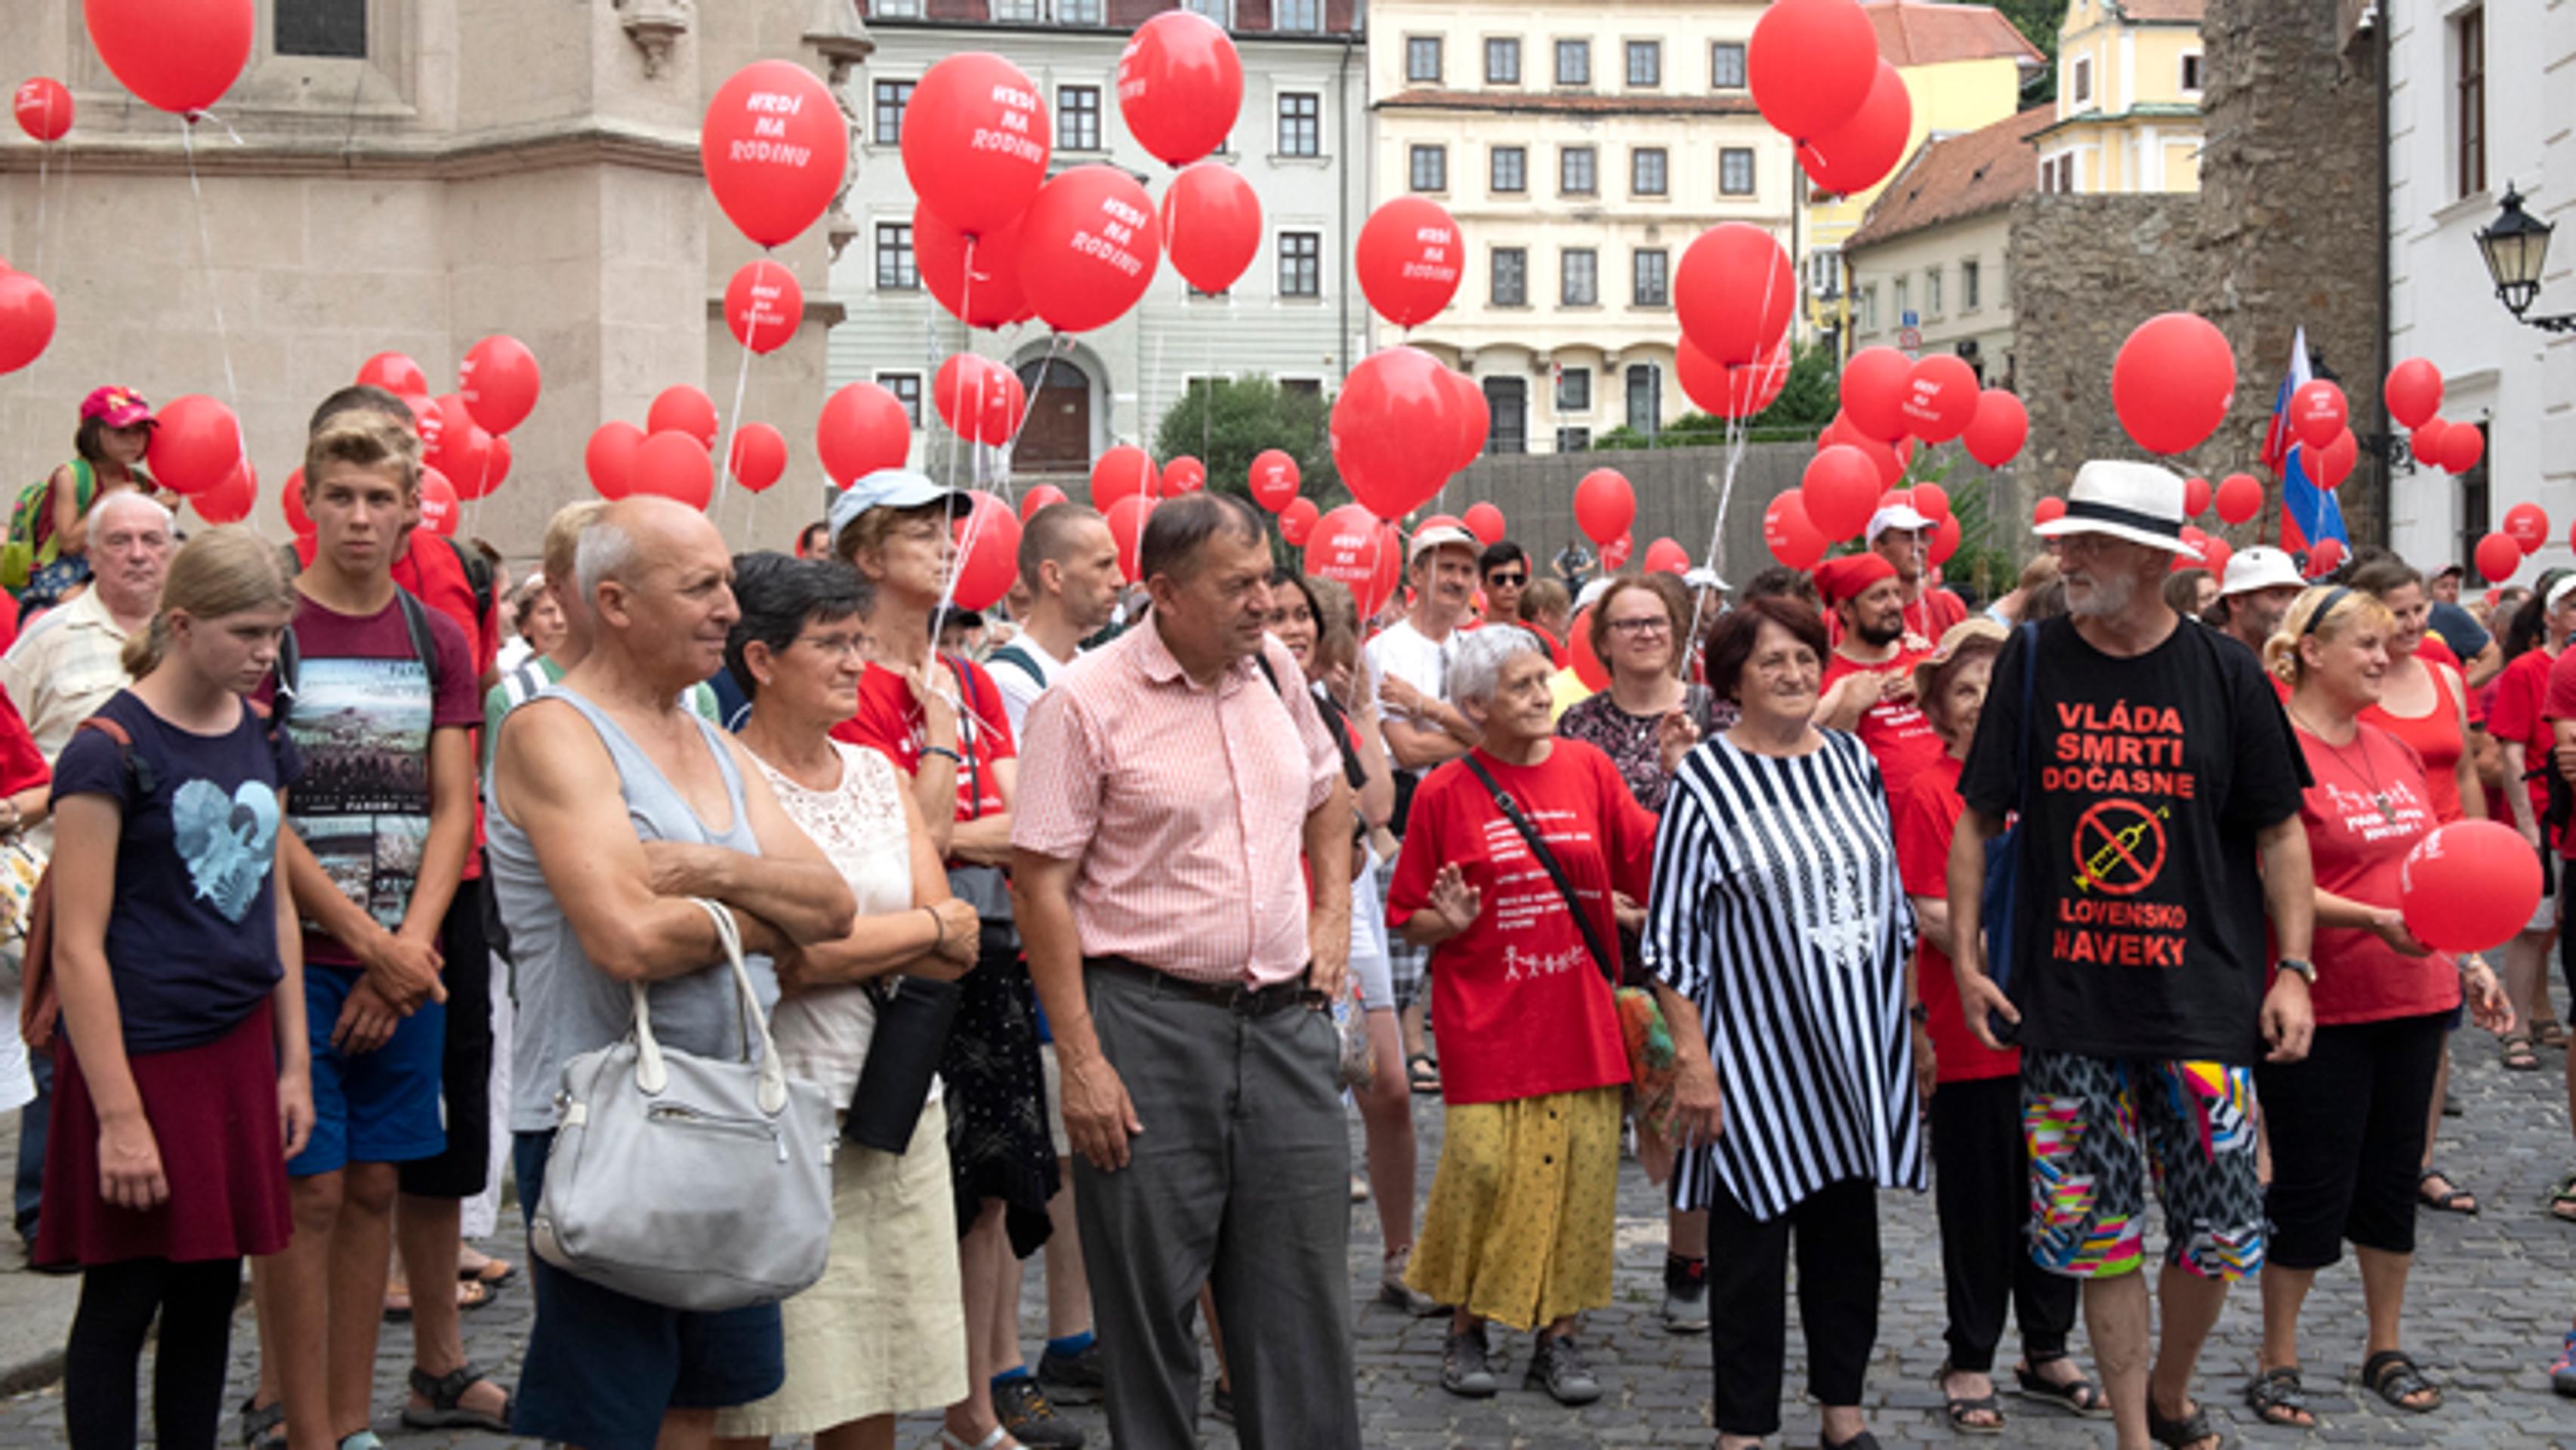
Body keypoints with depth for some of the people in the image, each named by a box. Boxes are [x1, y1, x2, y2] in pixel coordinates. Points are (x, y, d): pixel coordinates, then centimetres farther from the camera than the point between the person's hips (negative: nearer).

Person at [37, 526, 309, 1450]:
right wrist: (118, 1117, -16)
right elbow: (78, 947, -14)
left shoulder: (262, 741, 9)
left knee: (212, 1290, 12)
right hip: (142, 1053, -6)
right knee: (124, 1298, 2)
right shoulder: (111, 750, -12)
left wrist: (293, 1063, 13)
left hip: (239, 1046, 6)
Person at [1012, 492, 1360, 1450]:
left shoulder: (1276, 670, 7)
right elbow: (1042, 882, -11)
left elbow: (1327, 790, 27)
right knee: (1149, 1292, 4)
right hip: (1150, 1021, -5)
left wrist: (1332, 914, 14)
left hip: (1286, 1016, 5)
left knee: (1303, 1288, 9)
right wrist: (1082, 1063, -14)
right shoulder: (1087, 702, -10)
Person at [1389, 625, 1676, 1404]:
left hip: (1580, 1014, 3)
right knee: (1483, 1171, -6)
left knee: (1581, 1171, 2)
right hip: (1487, 1021, -2)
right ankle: (1467, 1331, 15)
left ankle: (1559, 1336, 16)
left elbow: (1651, 868, 1)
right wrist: (1448, 922, -16)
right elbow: (1410, 920, 5)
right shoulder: (1446, 792, -1)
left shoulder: (1588, 768, 6)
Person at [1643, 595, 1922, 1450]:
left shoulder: (1852, 762, 7)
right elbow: (1671, 933, -9)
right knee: (1752, 1238, 2)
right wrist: (1693, 1058, -13)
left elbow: (1893, 899, 15)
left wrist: (1910, 1018, 14)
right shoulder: (1705, 780, -8)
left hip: (1857, 1040, 5)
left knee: (1849, 1229, 12)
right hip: (1755, 1046, -4)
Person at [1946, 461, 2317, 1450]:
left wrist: (2293, 970, -3)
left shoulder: (2225, 673, 0)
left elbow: (2280, 832, 4)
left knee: (2219, 1231, 4)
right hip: (2067, 1000, 0)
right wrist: (1965, 956, -2)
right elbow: (1977, 819, 4)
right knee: (2100, 1236, 6)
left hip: (2202, 997, 0)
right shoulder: (2032, 661, 1)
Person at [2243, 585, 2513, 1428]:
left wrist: (2469, 964, 14)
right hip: (2319, 1010, -7)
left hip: (2412, 999, 7)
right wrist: (2378, 922, -26)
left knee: (2393, 1178, 15)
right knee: (2310, 1188, 1)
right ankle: (2277, 1364, 16)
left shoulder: (2395, 753, 11)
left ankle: (2386, 1351, 30)